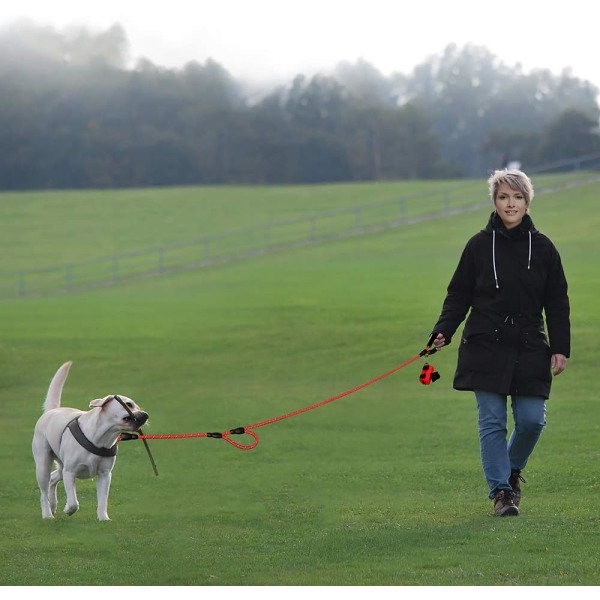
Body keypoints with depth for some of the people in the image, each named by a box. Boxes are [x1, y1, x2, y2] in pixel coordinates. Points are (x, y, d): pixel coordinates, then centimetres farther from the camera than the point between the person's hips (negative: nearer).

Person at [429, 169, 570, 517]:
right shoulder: (479, 245, 1)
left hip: (530, 350, 1)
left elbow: (557, 304, 7)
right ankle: (501, 491, 4)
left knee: (532, 420, -2)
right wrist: (444, 331, -10)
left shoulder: (542, 247, 4)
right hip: (487, 348, -1)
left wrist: (561, 349, 0)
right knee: (492, 422, -4)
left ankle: (513, 469, 26)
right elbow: (459, 294, 4)